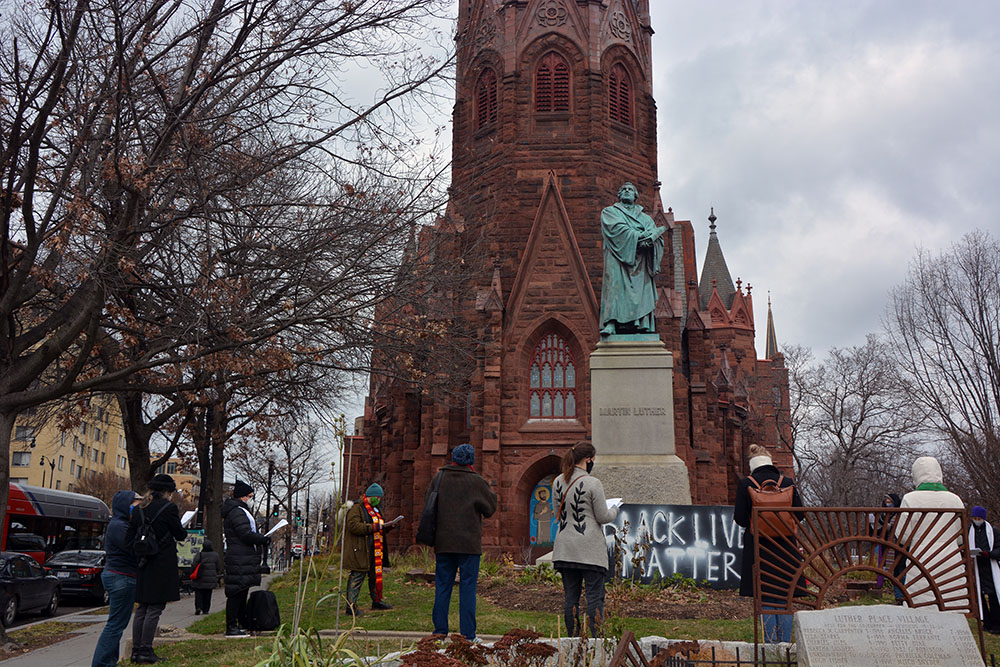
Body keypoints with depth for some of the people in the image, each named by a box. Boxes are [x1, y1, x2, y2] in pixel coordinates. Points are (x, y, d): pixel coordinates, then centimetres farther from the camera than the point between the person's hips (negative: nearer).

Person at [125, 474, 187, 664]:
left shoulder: (138, 509, 8)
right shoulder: (169, 507, -11)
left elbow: (128, 538, 7)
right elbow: (179, 534, -4)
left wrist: (139, 557, 14)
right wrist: (183, 531, 17)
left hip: (144, 567, 7)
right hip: (163, 566, -7)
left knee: (142, 608, 13)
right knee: (155, 609, -2)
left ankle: (136, 651, 16)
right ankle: (146, 652, 0)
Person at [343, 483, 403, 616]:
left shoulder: (375, 510, 21)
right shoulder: (356, 509, -9)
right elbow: (354, 526, -23)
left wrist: (390, 526, 8)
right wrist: (375, 527, -23)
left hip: (375, 551, 9)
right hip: (360, 551, -9)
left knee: (377, 575, 16)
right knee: (357, 577, -9)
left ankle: (377, 600, 29)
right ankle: (351, 605, -4)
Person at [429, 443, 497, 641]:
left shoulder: (439, 478, 3)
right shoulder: (476, 482, -7)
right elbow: (491, 507, 1)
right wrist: (489, 489, 15)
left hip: (443, 542, 3)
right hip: (469, 543, -3)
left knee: (442, 586, 10)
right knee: (467, 587, 2)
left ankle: (440, 630, 13)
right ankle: (467, 634, 4)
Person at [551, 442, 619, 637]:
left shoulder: (558, 482, 6)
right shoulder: (593, 483, -12)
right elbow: (603, 517, -7)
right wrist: (614, 510, 12)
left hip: (565, 548, 6)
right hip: (590, 548, -6)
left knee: (570, 595, 11)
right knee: (595, 595, 1)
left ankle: (572, 638, 15)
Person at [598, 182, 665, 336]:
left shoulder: (645, 218, 28)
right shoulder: (609, 212, 18)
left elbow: (657, 234, 11)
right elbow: (618, 229, -2)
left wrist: (650, 239, -14)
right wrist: (640, 235, -11)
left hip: (640, 258, 4)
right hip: (618, 257, -4)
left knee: (642, 288, -13)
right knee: (615, 284, -23)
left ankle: (642, 323, -21)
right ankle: (611, 324, -33)